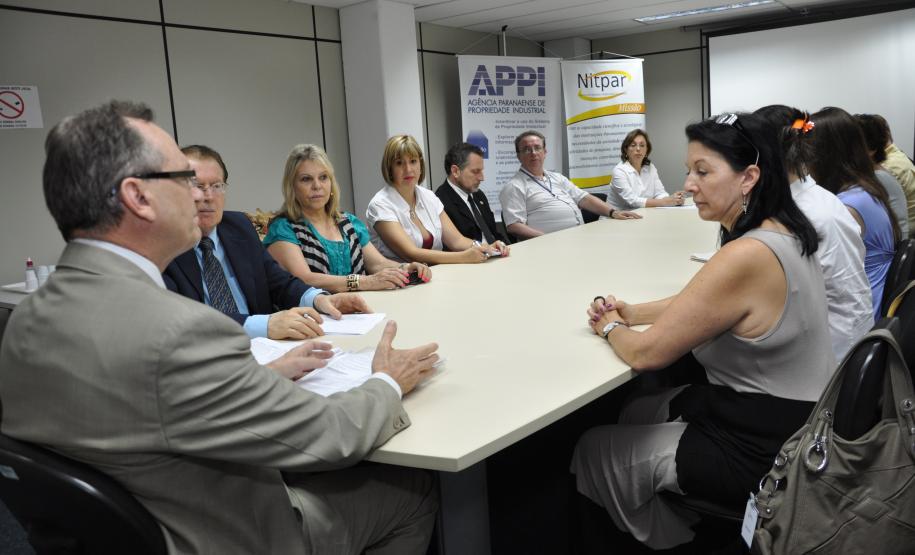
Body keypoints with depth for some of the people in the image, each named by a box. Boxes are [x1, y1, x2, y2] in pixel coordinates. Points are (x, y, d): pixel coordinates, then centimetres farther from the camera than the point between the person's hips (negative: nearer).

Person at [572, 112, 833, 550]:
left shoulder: (746, 257, -30)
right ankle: (676, 517, 37)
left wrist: (610, 328, -2)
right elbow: (700, 299, 16)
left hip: (767, 453, -9)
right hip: (794, 420, 9)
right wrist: (630, 312, 3)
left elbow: (645, 354, -23)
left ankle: (665, 539, 27)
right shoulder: (781, 232, 0)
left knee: (594, 449, 4)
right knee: (637, 412, 23)